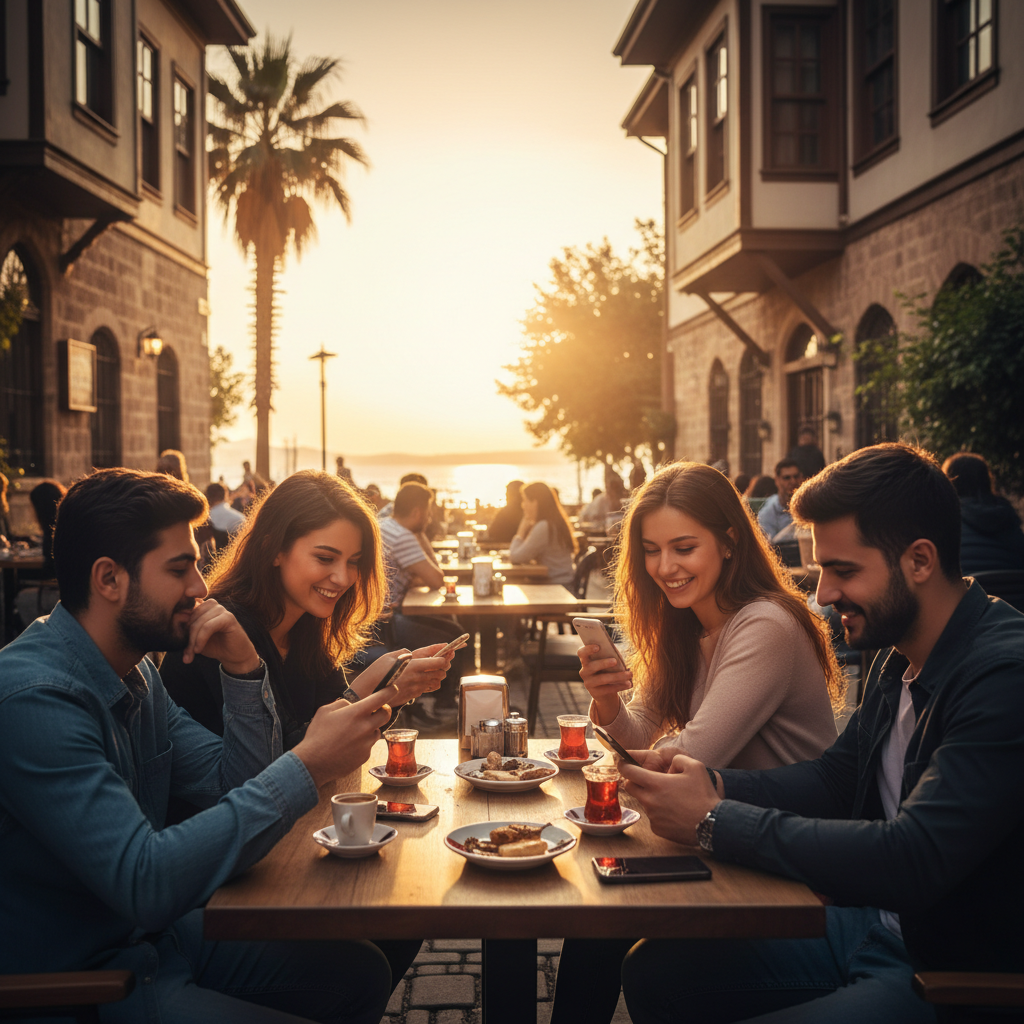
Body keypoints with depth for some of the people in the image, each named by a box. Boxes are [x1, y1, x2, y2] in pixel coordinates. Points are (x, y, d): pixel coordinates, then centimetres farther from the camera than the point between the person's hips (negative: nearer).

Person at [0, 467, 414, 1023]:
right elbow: (145, 882, -33)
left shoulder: (135, 673, 5)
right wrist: (307, 766, -31)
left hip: (154, 934, 9)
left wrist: (242, 668, -8)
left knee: (361, 971, 6)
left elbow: (235, 784, 7)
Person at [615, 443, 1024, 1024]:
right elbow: (834, 780, 12)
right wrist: (713, 784, -8)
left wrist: (714, 822, -24)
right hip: (871, 923, 9)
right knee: (653, 971, 3)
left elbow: (913, 862, -32)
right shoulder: (899, 656, 5)